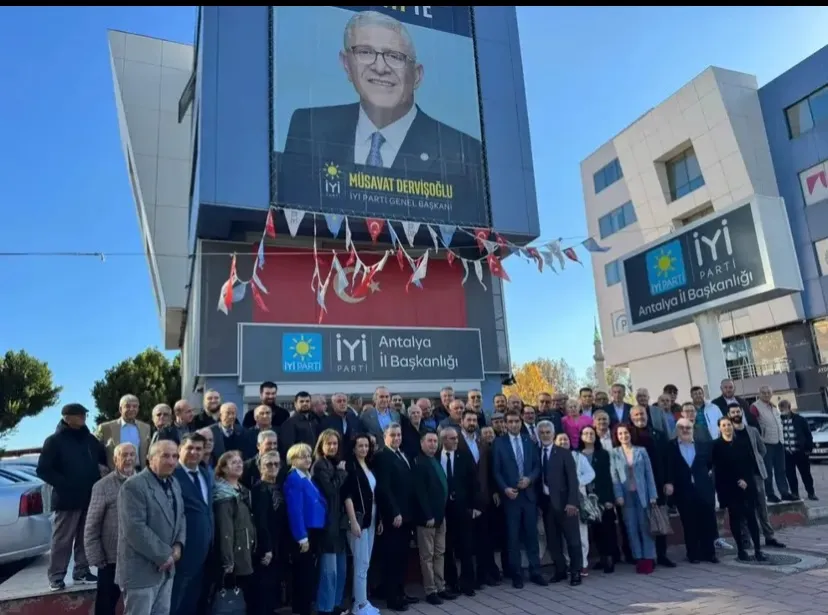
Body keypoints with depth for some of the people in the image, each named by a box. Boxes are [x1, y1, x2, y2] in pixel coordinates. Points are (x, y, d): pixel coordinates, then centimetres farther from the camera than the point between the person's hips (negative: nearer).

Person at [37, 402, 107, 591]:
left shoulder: (89, 439, 11)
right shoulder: (54, 440, -5)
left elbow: (103, 457, 26)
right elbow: (43, 470, -8)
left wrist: (102, 469, 7)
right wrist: (64, 484, -15)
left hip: (90, 497, 5)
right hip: (67, 499, -5)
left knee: (86, 538, 11)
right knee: (62, 540, 0)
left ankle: (81, 571, 21)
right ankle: (56, 577, 11)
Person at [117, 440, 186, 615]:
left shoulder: (173, 484, 10)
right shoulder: (133, 486, -17)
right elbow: (135, 529, -23)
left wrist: (178, 545, -3)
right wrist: (164, 555, -18)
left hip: (166, 567, 8)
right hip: (141, 570, -8)